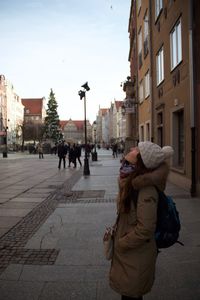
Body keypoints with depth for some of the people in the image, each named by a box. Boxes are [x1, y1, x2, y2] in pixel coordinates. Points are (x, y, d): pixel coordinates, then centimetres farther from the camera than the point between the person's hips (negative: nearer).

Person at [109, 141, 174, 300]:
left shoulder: (145, 190, -29)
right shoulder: (131, 182, -3)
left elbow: (145, 229, -28)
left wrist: (121, 244, -16)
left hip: (136, 253, -7)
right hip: (127, 251, 7)